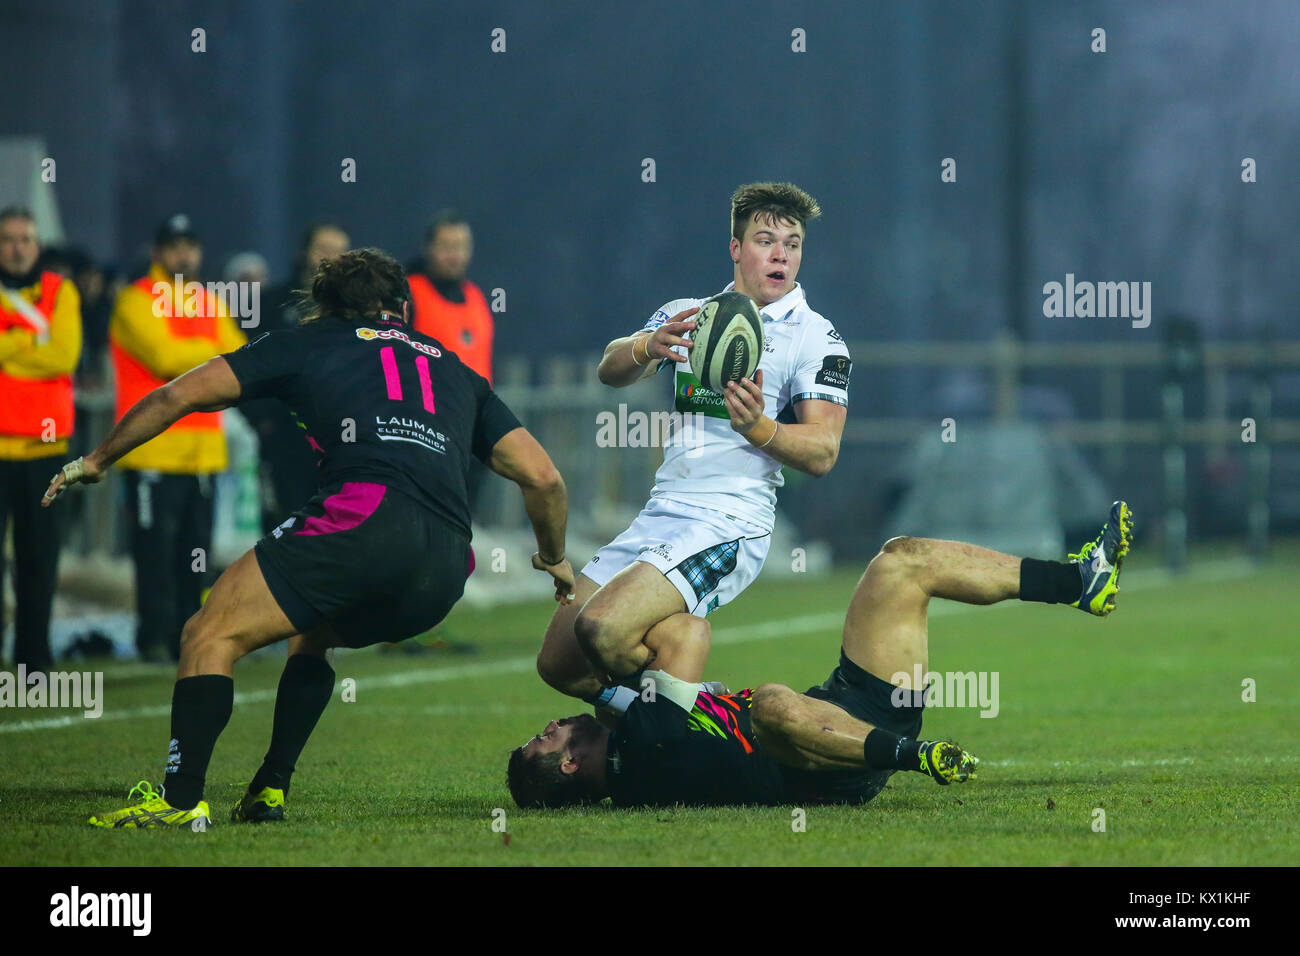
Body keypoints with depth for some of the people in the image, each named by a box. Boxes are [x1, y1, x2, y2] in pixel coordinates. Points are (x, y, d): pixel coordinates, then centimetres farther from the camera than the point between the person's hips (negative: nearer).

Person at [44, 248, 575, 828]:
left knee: (210, 638, -1)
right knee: (311, 637, 31)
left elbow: (180, 396, 22)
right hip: (444, 575, 5)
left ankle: (180, 798, -18)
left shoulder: (306, 343, 24)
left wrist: (98, 460, 35)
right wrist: (555, 558, 44)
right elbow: (543, 477, 26)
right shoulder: (456, 371, 33)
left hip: (361, 515, -5)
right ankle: (269, 792, 22)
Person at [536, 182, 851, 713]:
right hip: (660, 514, 6)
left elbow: (823, 453, -7)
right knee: (558, 664, 2)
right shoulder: (687, 315, 15)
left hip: (729, 525, -6)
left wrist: (757, 428, -26)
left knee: (603, 628, -27)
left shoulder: (815, 338, 0)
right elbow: (611, 370, 1)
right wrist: (647, 346, -22)